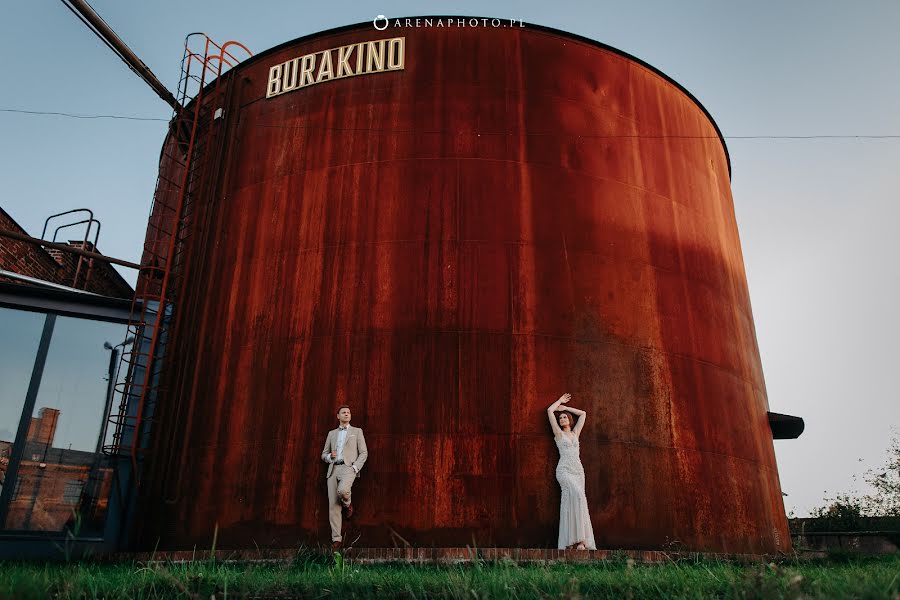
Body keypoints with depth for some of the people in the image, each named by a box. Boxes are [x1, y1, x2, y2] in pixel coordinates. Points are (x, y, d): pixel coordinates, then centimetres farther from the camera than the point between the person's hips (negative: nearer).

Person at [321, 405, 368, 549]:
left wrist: (355, 468, -10)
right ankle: (336, 539, 1)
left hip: (348, 468, -3)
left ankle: (347, 503, 2)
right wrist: (330, 456, -2)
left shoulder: (357, 431, 11)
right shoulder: (332, 433, 20)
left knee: (342, 490, -34)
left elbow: (364, 453, 5)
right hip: (333, 469, 3)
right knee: (333, 505, -5)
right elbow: (324, 455, 22)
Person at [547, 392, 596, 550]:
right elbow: (550, 411, 4)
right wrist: (560, 401, 19)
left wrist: (565, 407, 26)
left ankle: (578, 540, -12)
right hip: (564, 470, -5)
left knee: (572, 503, -6)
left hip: (578, 470, 5)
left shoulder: (575, 433, 20)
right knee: (577, 495, -27)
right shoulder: (558, 433, 9)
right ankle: (579, 539, -28)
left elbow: (583, 414, 26)